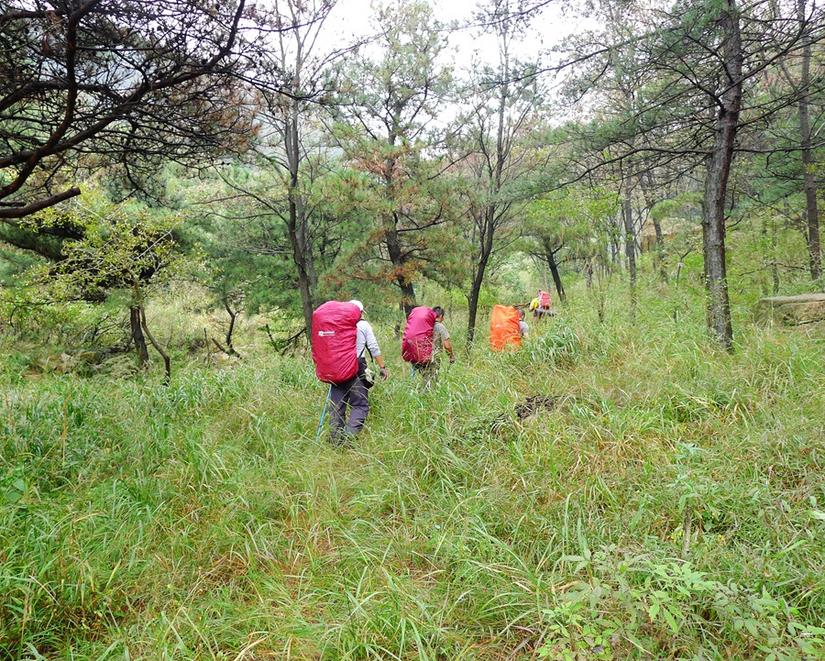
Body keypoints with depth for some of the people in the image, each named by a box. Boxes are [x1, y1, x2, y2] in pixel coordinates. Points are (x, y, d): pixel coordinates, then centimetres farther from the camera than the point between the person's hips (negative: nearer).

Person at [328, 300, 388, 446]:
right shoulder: (363, 325, 4)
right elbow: (374, 348, -1)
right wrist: (382, 367, 3)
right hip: (356, 368, -4)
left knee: (337, 405, 10)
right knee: (360, 405, -1)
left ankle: (335, 440, 9)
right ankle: (347, 436, -18)